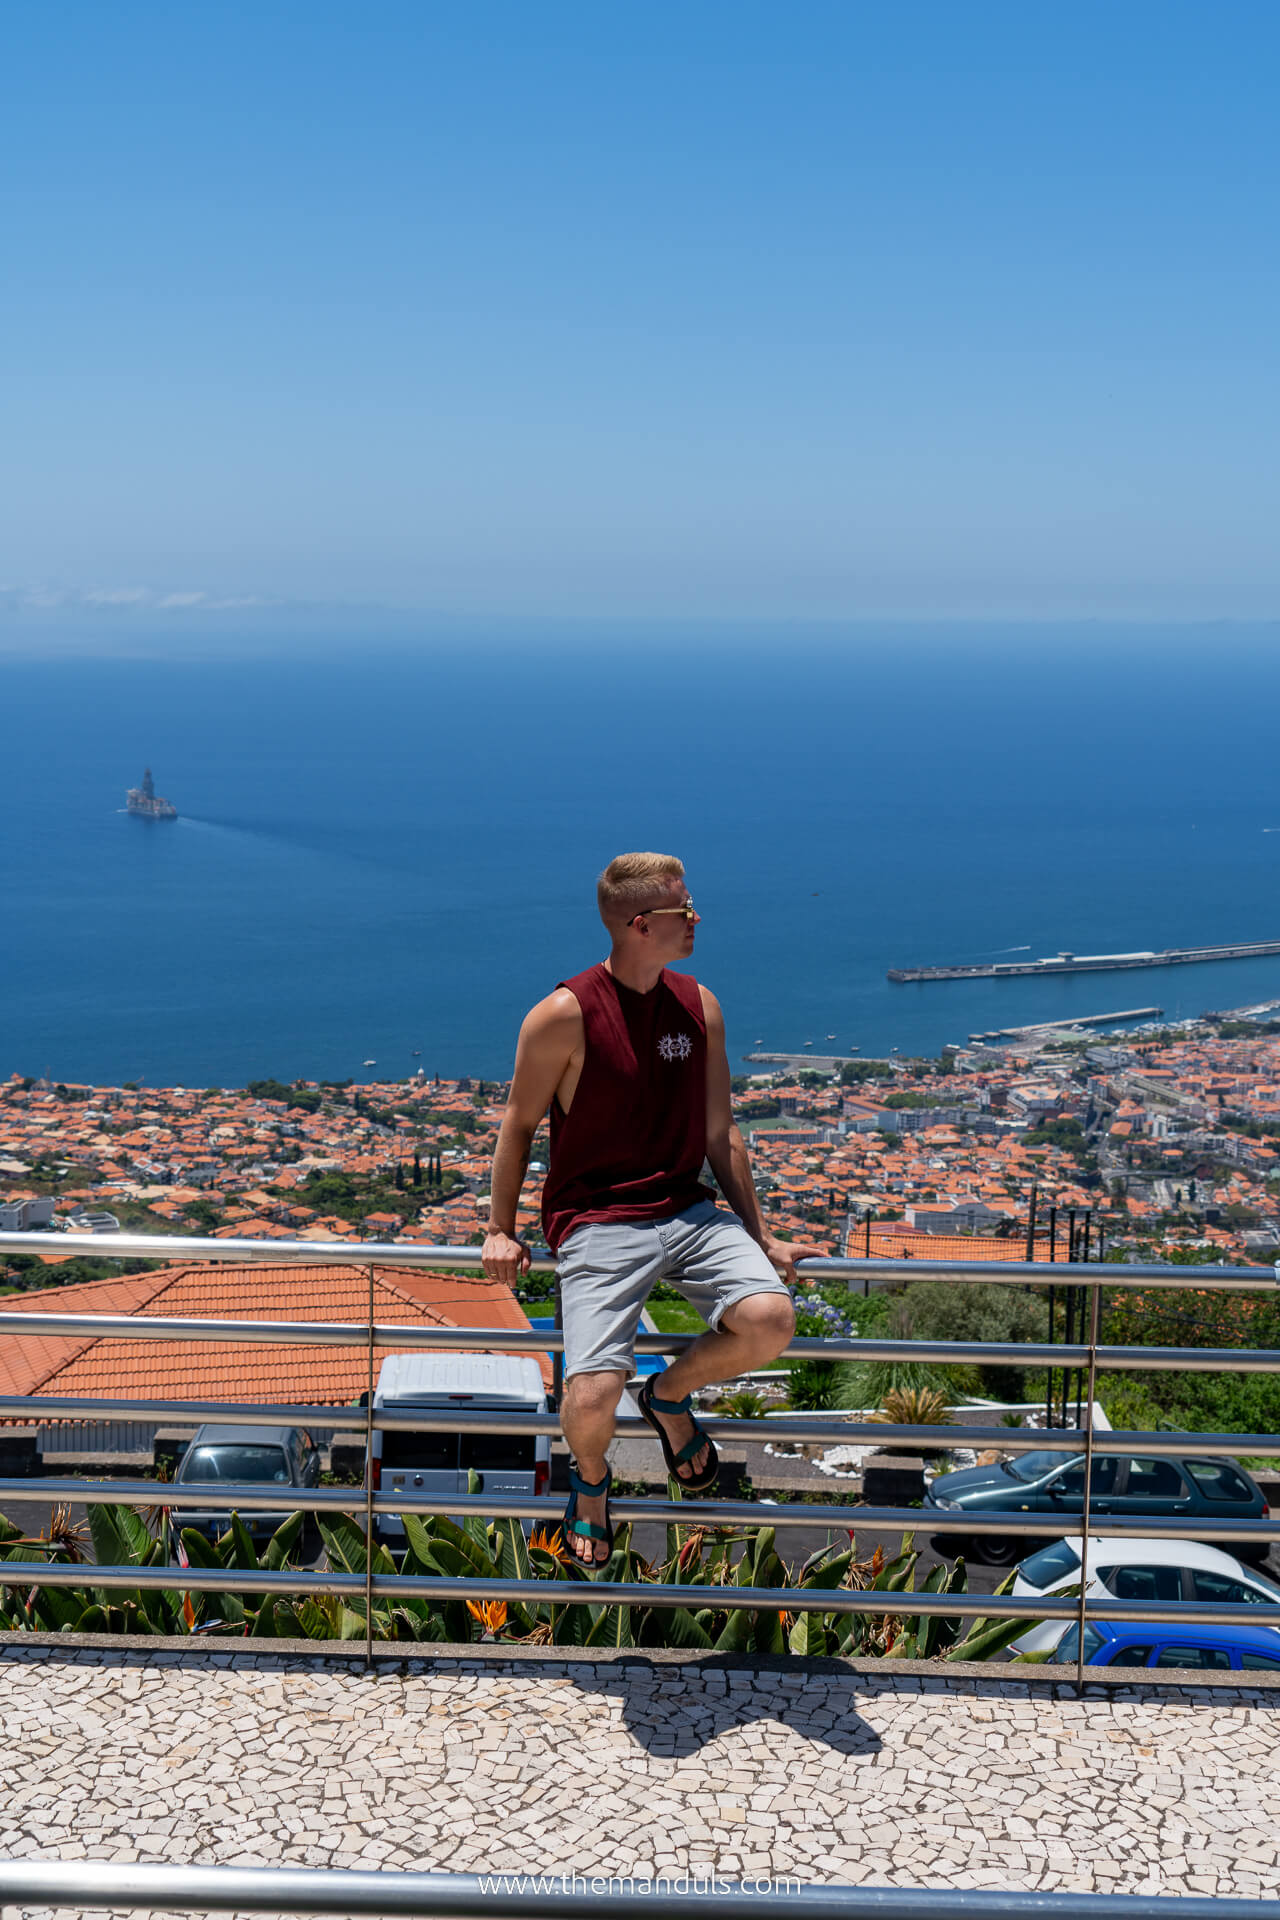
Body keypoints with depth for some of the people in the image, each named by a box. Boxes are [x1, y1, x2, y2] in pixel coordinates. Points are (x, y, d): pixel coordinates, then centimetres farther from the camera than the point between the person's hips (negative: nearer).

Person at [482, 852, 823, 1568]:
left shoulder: (700, 1008, 7)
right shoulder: (564, 1016, -9)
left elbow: (721, 1135, 13)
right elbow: (520, 1124, 3)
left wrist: (762, 1238, 13)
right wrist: (502, 1231, 2)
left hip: (688, 1210, 5)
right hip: (597, 1222, -4)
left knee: (770, 1320, -24)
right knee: (593, 1395, -22)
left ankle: (671, 1395, 10)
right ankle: (591, 1478, 18)